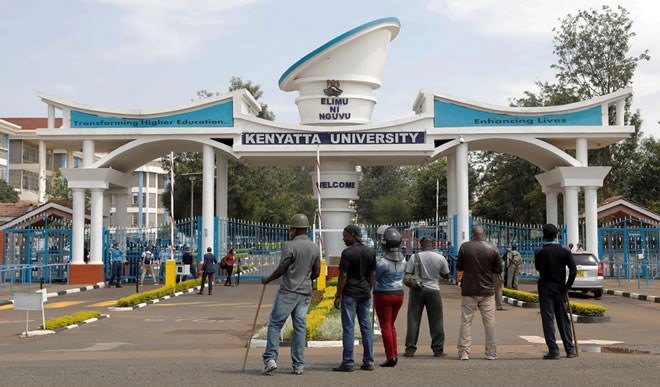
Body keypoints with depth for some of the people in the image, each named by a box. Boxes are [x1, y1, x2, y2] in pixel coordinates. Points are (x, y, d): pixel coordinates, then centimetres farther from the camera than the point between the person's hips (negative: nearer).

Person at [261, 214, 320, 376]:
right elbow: (316, 273, 12)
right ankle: (298, 365, 7)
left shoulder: (290, 246, -11)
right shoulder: (315, 248, 8)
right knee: (300, 327, 7)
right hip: (305, 293, 6)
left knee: (275, 324, 2)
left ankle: (270, 359, -7)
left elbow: (281, 269, -10)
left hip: (288, 291, -5)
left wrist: (267, 280, 6)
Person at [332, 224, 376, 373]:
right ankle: (368, 362, 12)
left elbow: (343, 276, -12)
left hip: (350, 294, -6)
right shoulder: (370, 252, 7)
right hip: (365, 294, 6)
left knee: (348, 328, -2)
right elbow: (373, 274, 10)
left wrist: (338, 295, -7)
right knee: (366, 327, 9)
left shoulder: (347, 253, -12)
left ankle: (347, 363, 0)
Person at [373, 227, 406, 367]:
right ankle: (394, 355, 17)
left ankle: (390, 357, 3)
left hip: (384, 295, -6)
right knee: (391, 325, 19)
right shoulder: (403, 260, -1)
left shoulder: (382, 261, -21)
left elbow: (374, 278, -12)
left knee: (385, 327, 3)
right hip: (399, 294, 6)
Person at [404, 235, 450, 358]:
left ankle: (410, 349, 4)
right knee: (436, 321, 9)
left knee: (413, 320, 5)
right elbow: (446, 275, 7)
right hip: (433, 289, 1)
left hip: (417, 289, -1)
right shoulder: (440, 258, -3)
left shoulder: (415, 257, -7)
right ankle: (438, 349, 11)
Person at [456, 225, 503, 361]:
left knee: (466, 321, 5)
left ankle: (463, 352, 3)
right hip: (487, 290, 1)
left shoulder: (465, 247, -7)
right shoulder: (492, 249, -5)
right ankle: (491, 353, 11)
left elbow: (459, 267, 0)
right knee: (489, 321, 8)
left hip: (469, 291, -1)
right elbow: (498, 269, 1)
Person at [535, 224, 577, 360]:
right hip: (560, 288, 3)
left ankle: (553, 350, -4)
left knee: (548, 319, -1)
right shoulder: (564, 251, -3)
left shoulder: (539, 252, -9)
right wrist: (567, 286, 1)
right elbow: (573, 270, -7)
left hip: (545, 288, -3)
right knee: (563, 318, 12)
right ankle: (570, 349, 14)